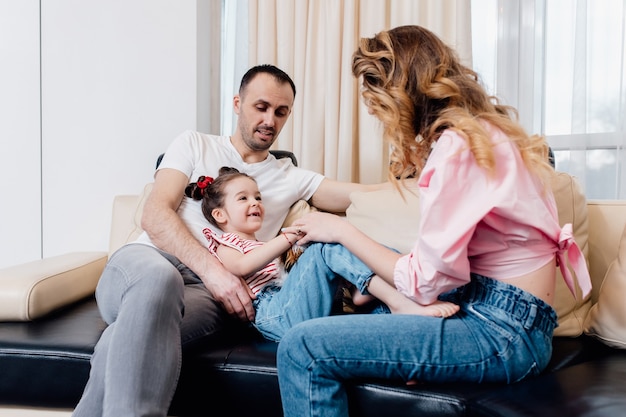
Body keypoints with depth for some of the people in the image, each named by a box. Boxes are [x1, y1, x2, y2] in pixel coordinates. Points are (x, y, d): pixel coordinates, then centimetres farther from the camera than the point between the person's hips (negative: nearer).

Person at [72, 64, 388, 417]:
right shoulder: (195, 145, 16)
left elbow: (367, 194, 12)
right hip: (146, 261, 0)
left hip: (207, 292, 0)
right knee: (158, 277, -40)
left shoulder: (291, 178, 21)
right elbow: (155, 216, 0)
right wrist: (212, 268, -16)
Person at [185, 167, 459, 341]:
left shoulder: (261, 245, 39)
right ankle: (401, 304, -34)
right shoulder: (224, 244, 13)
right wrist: (288, 236, -21)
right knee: (328, 247, -25)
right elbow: (242, 267, -12)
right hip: (270, 313, -8)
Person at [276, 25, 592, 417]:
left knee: (302, 348, -16)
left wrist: (341, 230, -8)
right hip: (504, 315, 11)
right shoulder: (487, 130, 12)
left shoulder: (458, 145, -18)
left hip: (501, 332, -10)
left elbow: (426, 280, -18)